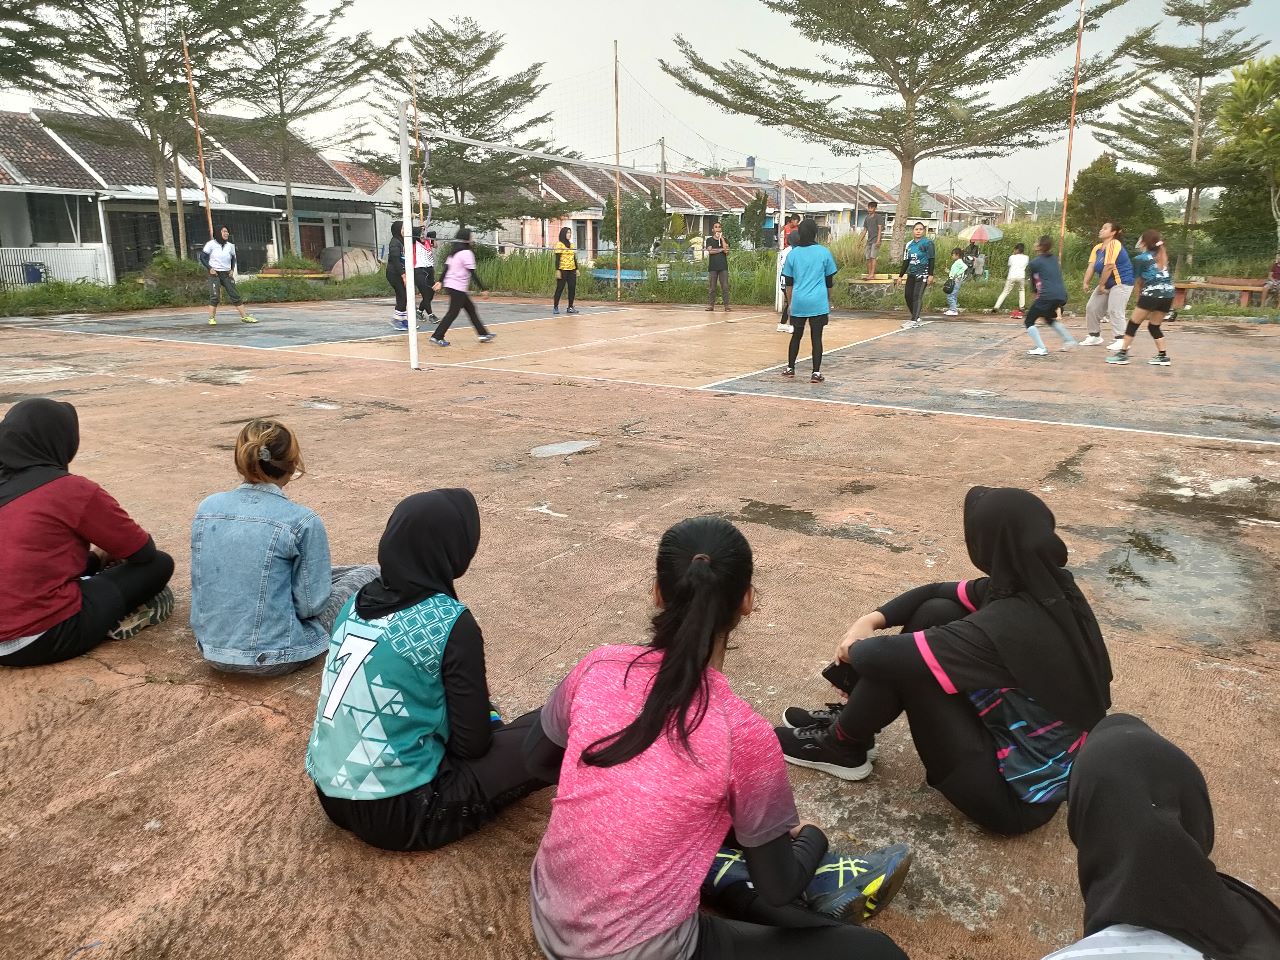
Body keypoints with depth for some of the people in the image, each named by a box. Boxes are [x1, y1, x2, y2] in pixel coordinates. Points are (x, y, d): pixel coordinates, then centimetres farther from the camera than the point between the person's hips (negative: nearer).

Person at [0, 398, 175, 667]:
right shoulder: (73, 491, -11)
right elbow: (143, 551, -1)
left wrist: (97, 553, 21)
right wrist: (106, 551, 21)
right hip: (46, 638, -7)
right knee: (159, 565, 6)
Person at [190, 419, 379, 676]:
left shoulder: (206, 507, -1)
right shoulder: (302, 522, -17)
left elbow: (202, 581, 11)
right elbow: (310, 605, -14)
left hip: (212, 649, 7)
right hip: (272, 658, -6)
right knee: (370, 576, 10)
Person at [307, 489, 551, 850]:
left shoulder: (357, 603, 1)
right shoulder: (450, 622, -18)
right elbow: (473, 744, -12)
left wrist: (480, 713, 17)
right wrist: (492, 722, 10)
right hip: (400, 813, -7)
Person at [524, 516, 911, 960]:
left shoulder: (598, 667, -11)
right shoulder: (743, 734, -22)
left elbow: (536, 757, 9)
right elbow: (777, 890, -8)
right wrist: (812, 836, 13)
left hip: (548, 921, 6)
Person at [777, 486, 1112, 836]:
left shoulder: (1005, 627, -32)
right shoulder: (1051, 588, -5)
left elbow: (885, 656, -29)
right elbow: (937, 591, 6)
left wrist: (855, 648, -6)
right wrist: (872, 620, -4)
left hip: (1017, 796, -8)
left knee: (899, 661, -16)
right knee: (935, 613, 0)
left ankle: (843, 748, 12)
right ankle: (853, 717, 16)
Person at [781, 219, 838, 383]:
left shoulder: (793, 254, 4)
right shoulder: (824, 252, 1)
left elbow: (788, 283, 7)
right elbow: (829, 281, 7)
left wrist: (790, 303, 17)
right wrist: (829, 301, 20)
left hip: (798, 303, 2)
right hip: (818, 303, -2)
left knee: (796, 335, 16)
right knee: (816, 337, 1)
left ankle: (790, 368, 23)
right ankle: (816, 373, -2)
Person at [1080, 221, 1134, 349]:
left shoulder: (1114, 244, -18)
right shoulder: (1097, 248, 9)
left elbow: (1109, 267, -21)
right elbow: (1091, 266, -1)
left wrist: (1101, 285, -17)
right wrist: (1086, 283, -13)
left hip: (1121, 282, -9)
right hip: (1107, 283, 9)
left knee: (1114, 311, -17)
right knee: (1091, 307, 9)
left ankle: (1121, 340, -13)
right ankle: (1095, 336, 21)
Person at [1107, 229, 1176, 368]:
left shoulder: (1140, 259, 3)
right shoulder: (1162, 256, 20)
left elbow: (1139, 282, 9)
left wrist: (1139, 297, 22)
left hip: (1151, 294, -6)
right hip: (1168, 294, 6)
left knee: (1133, 324, 4)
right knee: (1154, 326, 17)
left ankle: (1122, 354, 3)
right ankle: (1163, 356, 13)